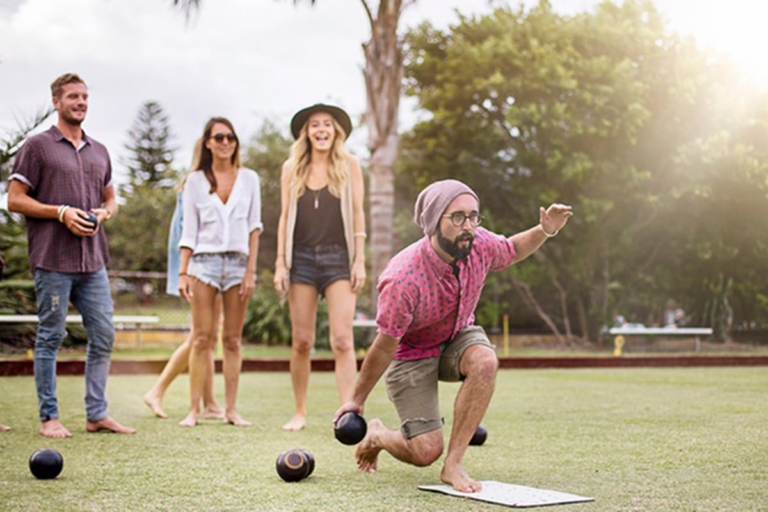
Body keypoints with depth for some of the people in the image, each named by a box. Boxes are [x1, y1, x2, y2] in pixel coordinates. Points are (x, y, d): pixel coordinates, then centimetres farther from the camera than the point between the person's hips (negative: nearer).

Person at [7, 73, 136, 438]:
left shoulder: (99, 151, 17)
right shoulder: (37, 147, 0)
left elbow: (111, 200, 24)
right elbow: (14, 200, -4)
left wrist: (103, 213, 1)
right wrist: (61, 212, -14)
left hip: (93, 261, 6)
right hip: (53, 260, -5)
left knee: (104, 336, 4)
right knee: (50, 338, 1)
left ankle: (96, 414, 13)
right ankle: (48, 417, 10)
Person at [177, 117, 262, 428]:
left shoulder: (249, 179, 8)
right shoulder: (195, 181, 6)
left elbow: (254, 227, 6)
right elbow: (189, 231, 6)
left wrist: (251, 270, -1)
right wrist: (183, 272, -1)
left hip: (238, 262, 1)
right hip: (204, 262, -1)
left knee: (232, 340, 3)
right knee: (202, 339, -4)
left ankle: (231, 410, 7)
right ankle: (194, 410, -1)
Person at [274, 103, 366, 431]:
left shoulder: (349, 166, 5)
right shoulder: (292, 169, 9)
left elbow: (357, 214, 4)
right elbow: (285, 217, 10)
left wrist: (360, 260, -3)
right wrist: (280, 264, 4)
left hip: (338, 258, -2)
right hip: (302, 258, 2)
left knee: (342, 340, -11)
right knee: (301, 341, 4)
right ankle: (300, 412, 16)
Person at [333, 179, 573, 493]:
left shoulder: (478, 244, -20)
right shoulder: (404, 280, -36)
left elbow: (512, 251, 6)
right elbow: (384, 347, -23)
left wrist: (545, 231, -15)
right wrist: (357, 400, -12)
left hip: (458, 336, 5)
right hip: (411, 353, -5)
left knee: (485, 362, -32)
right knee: (426, 452, -12)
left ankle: (453, 465, -20)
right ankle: (375, 435, 24)